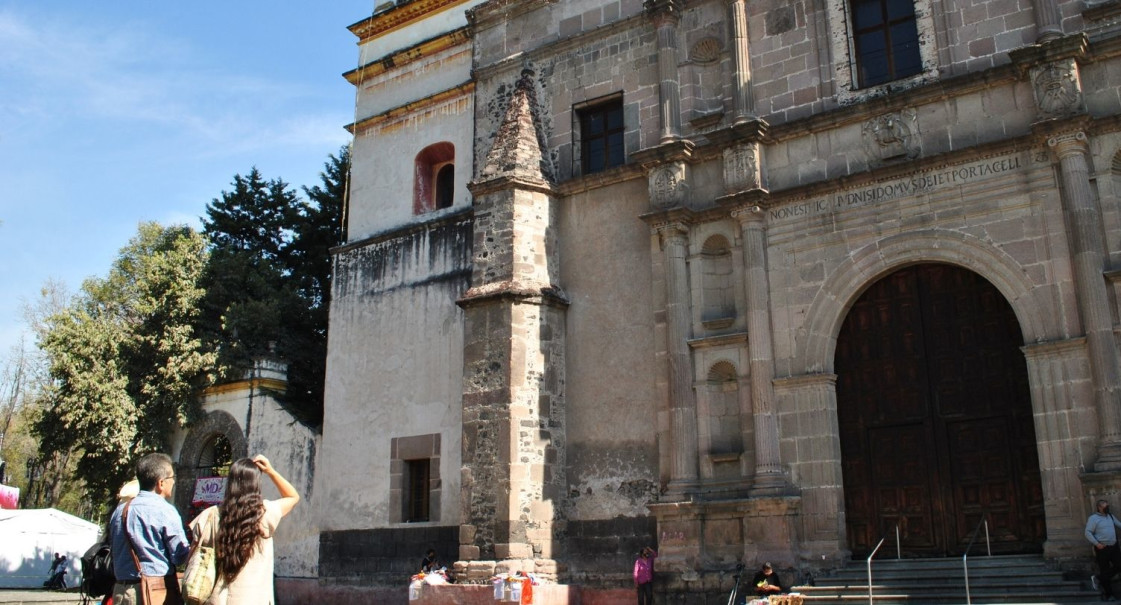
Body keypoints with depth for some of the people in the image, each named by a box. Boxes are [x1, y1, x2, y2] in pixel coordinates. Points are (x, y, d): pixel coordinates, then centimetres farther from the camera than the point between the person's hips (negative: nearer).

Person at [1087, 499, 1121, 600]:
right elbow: (1088, 533, -12)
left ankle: (1098, 578, 14)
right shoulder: (1093, 518, -7)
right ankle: (1108, 594, 12)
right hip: (1102, 548, -6)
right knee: (1104, 570, -1)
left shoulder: (1111, 516, 14)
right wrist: (1097, 544, -20)